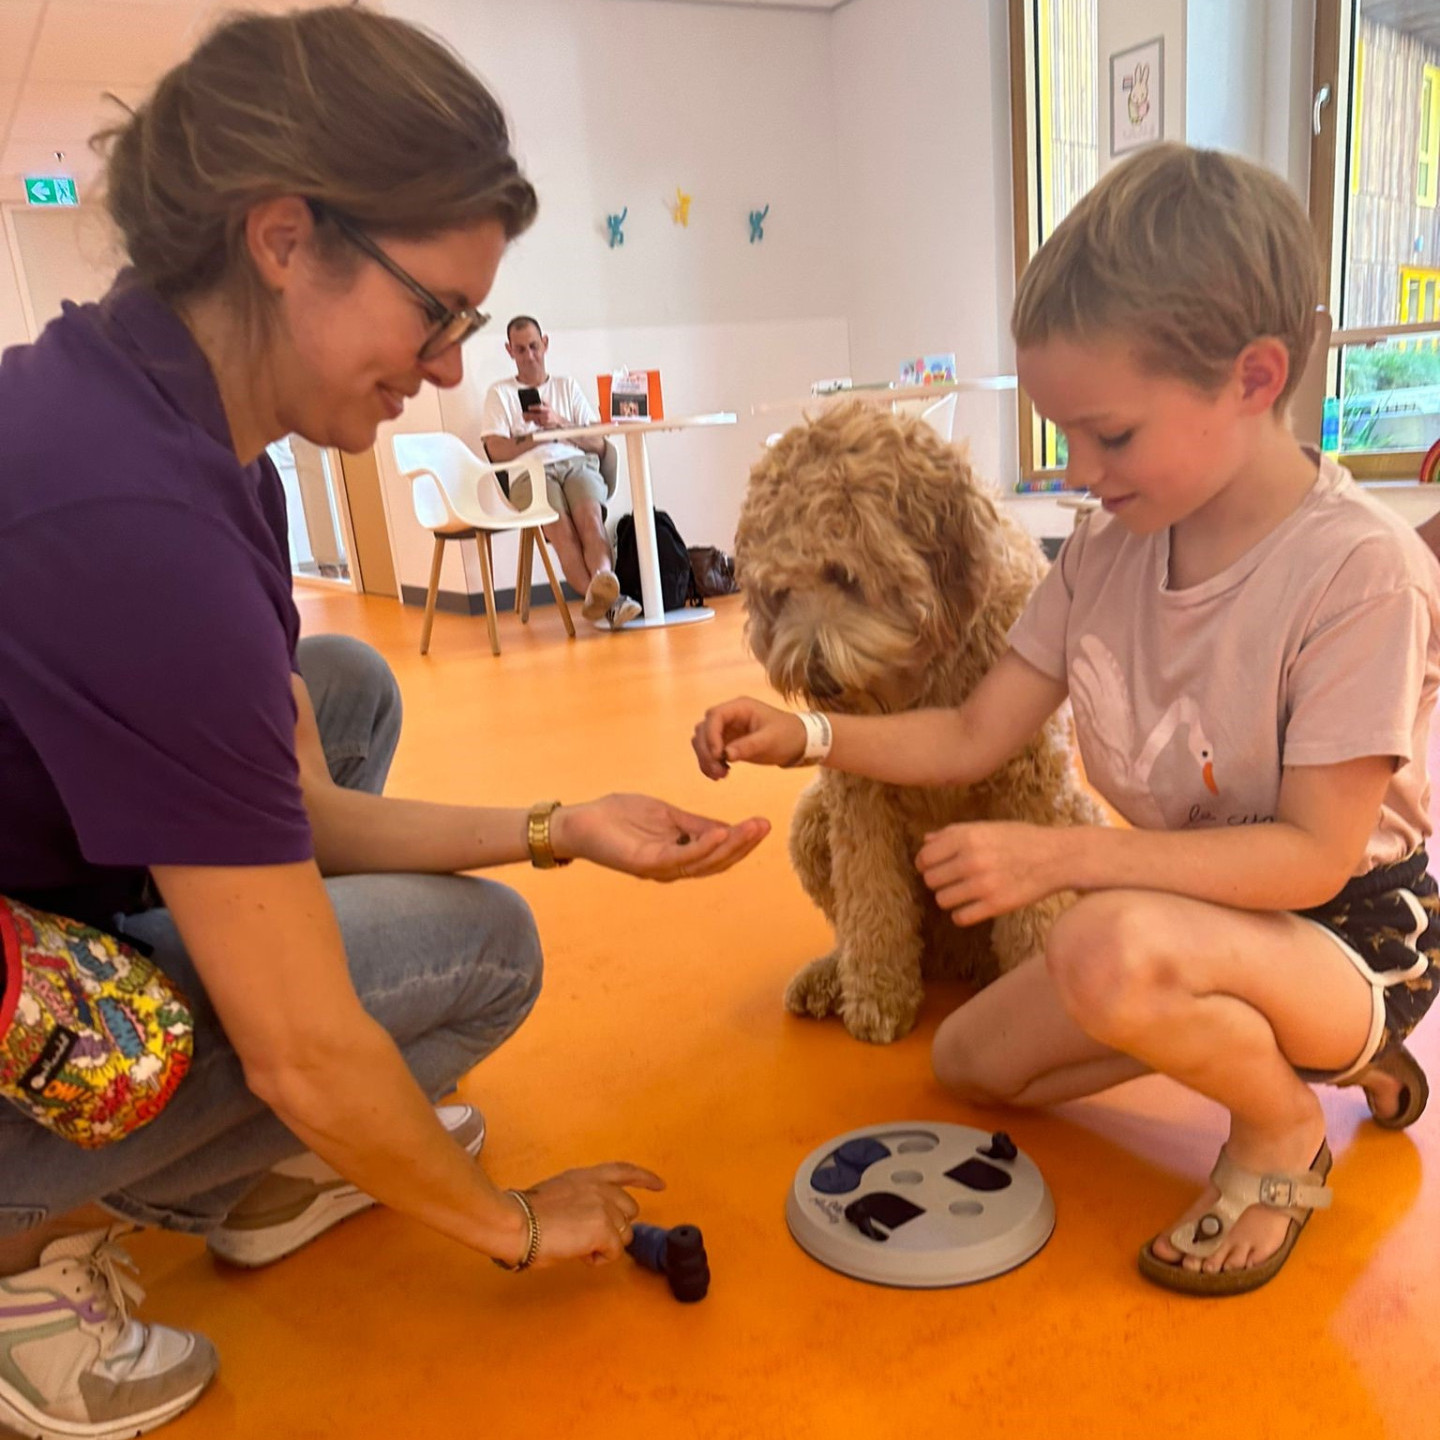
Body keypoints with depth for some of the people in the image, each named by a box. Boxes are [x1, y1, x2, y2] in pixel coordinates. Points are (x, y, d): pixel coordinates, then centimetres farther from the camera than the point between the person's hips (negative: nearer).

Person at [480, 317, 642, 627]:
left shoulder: (567, 386, 27)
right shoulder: (500, 393, 20)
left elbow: (599, 444, 15)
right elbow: (498, 452, 5)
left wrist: (560, 423, 0)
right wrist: (543, 434, 5)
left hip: (578, 464, 2)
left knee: (590, 515, -34)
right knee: (560, 527, -35)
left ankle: (604, 581, -59)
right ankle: (605, 599, -54)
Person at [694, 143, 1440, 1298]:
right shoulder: (1108, 553, -7)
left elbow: (1311, 854, -26)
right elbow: (975, 737, -4)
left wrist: (1058, 855, -33)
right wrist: (807, 736, -18)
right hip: (1193, 910, 7)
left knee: (1116, 948, -38)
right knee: (971, 1061, 10)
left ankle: (1284, 1130, -2)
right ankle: (1300, 1051, 19)